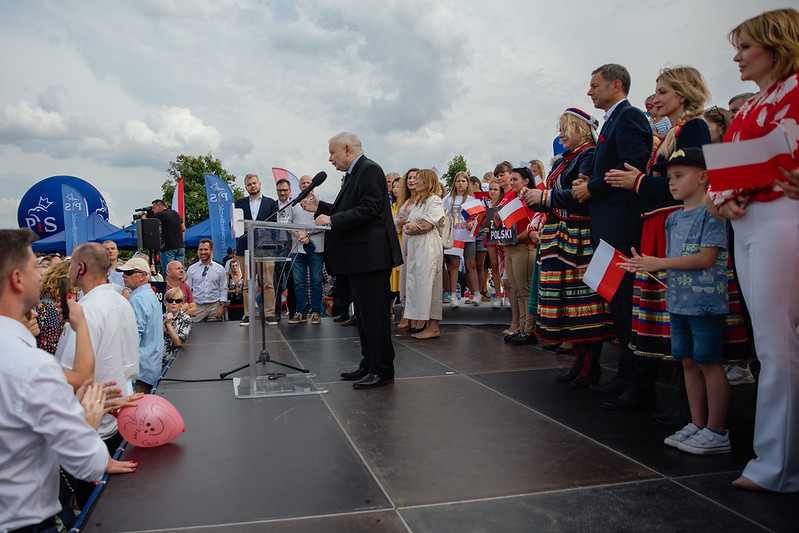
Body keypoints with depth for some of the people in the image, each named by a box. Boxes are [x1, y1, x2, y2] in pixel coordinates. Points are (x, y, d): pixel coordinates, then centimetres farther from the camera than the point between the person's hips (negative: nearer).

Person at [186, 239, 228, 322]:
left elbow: (223, 289, 7)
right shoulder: (191, 269, 7)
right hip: (197, 306, 0)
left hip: (214, 306, 0)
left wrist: (222, 306, -3)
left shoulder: (220, 269, 7)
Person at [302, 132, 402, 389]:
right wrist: (320, 208, 14)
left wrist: (332, 220, -20)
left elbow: (368, 209, -21)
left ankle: (382, 370, 2)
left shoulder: (370, 170, -11)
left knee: (374, 313, -6)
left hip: (370, 256, -11)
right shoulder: (355, 173, 19)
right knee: (364, 312, 15)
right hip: (359, 257, 11)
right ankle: (369, 365, 24)